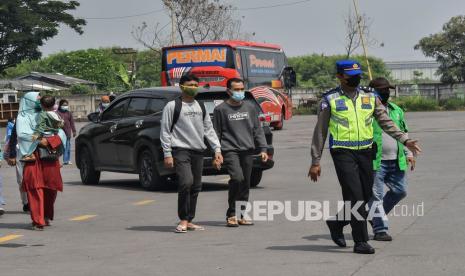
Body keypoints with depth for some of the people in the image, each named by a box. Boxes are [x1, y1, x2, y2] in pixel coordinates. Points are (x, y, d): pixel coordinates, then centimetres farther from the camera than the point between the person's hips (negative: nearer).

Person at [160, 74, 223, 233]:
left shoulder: (201, 107, 17)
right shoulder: (172, 106, 0)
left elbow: (209, 129, 19)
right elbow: (165, 131, -2)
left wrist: (217, 149, 9)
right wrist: (167, 154, -9)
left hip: (198, 151, 6)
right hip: (181, 150, -6)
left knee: (196, 187, 6)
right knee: (186, 183, -21)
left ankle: (189, 221, 15)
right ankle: (183, 221, -12)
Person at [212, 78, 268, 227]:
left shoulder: (250, 108, 13)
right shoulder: (221, 109, 2)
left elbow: (258, 130, 16)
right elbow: (216, 134, 3)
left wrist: (263, 149, 6)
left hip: (248, 151, 5)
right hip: (230, 150, -4)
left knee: (246, 184, 5)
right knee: (237, 178, -21)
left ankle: (241, 216, 15)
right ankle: (231, 214, -10)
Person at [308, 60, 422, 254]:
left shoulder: (370, 98, 11)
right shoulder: (330, 100, -1)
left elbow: (385, 122, 12)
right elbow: (320, 132, 2)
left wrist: (405, 140, -1)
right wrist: (315, 162, 0)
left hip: (365, 152, 5)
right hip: (343, 152, -5)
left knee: (366, 197, 8)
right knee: (355, 196, -11)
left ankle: (337, 223, 31)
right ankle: (361, 242, -4)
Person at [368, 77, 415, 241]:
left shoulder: (396, 110, 15)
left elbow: (404, 132, 24)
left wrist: (408, 153, 15)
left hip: (396, 161, 7)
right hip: (375, 162, -7)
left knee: (400, 191, 10)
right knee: (376, 195, -3)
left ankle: (376, 215, 28)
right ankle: (380, 229, 2)